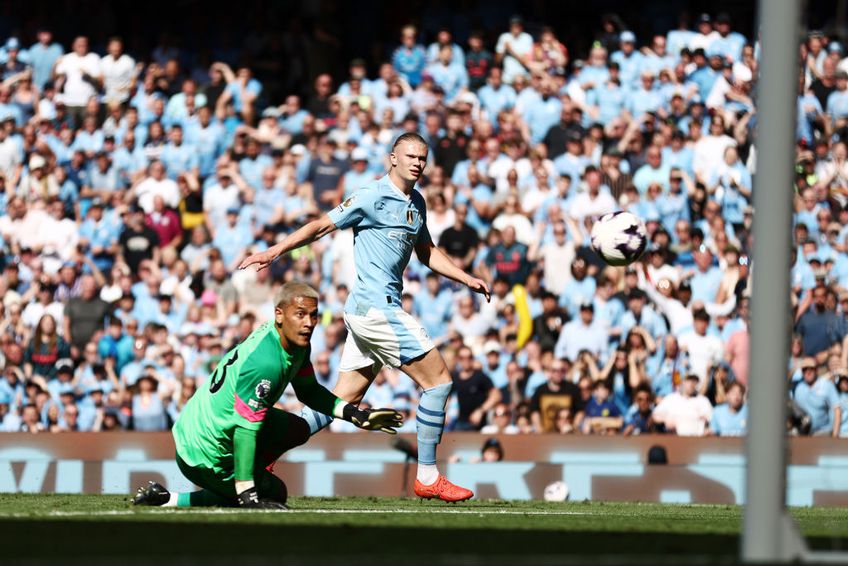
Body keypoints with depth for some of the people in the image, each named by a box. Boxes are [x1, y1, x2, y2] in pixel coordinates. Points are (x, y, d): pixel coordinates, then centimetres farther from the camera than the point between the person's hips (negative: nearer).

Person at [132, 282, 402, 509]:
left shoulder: (296, 344, 0)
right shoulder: (265, 364, -30)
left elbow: (308, 391, 20)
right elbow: (245, 431, -30)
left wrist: (356, 415, 10)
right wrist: (248, 498, -29)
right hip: (203, 455, -9)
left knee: (296, 430, 17)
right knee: (274, 495, 7)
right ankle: (170, 500, 2)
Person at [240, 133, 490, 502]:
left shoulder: (416, 203, 17)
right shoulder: (373, 197, -9)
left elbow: (427, 253, 29)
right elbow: (322, 226, -9)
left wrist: (468, 280, 22)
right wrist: (275, 251, -16)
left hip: (368, 312, 9)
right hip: (376, 307, -9)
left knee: (343, 400, 7)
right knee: (438, 380, -7)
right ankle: (427, 478, -3)